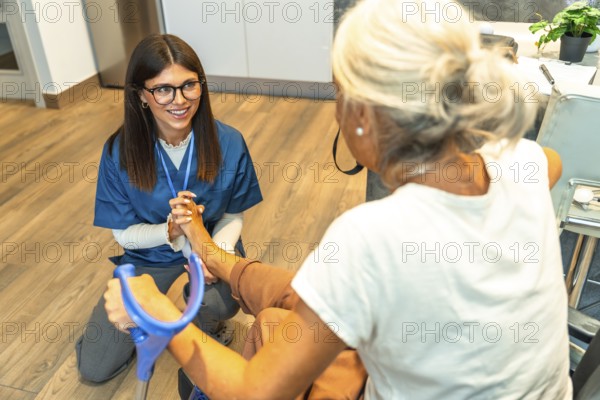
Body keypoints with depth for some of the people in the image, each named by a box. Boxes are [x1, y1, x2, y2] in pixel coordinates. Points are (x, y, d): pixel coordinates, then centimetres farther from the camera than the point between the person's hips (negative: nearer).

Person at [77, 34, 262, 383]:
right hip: (149, 253, 1)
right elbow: (124, 232, -9)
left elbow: (233, 214, -6)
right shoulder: (120, 151, -17)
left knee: (220, 303, -36)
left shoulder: (228, 143, -18)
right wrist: (170, 232, -30)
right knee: (95, 368, -1)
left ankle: (206, 321, 3)